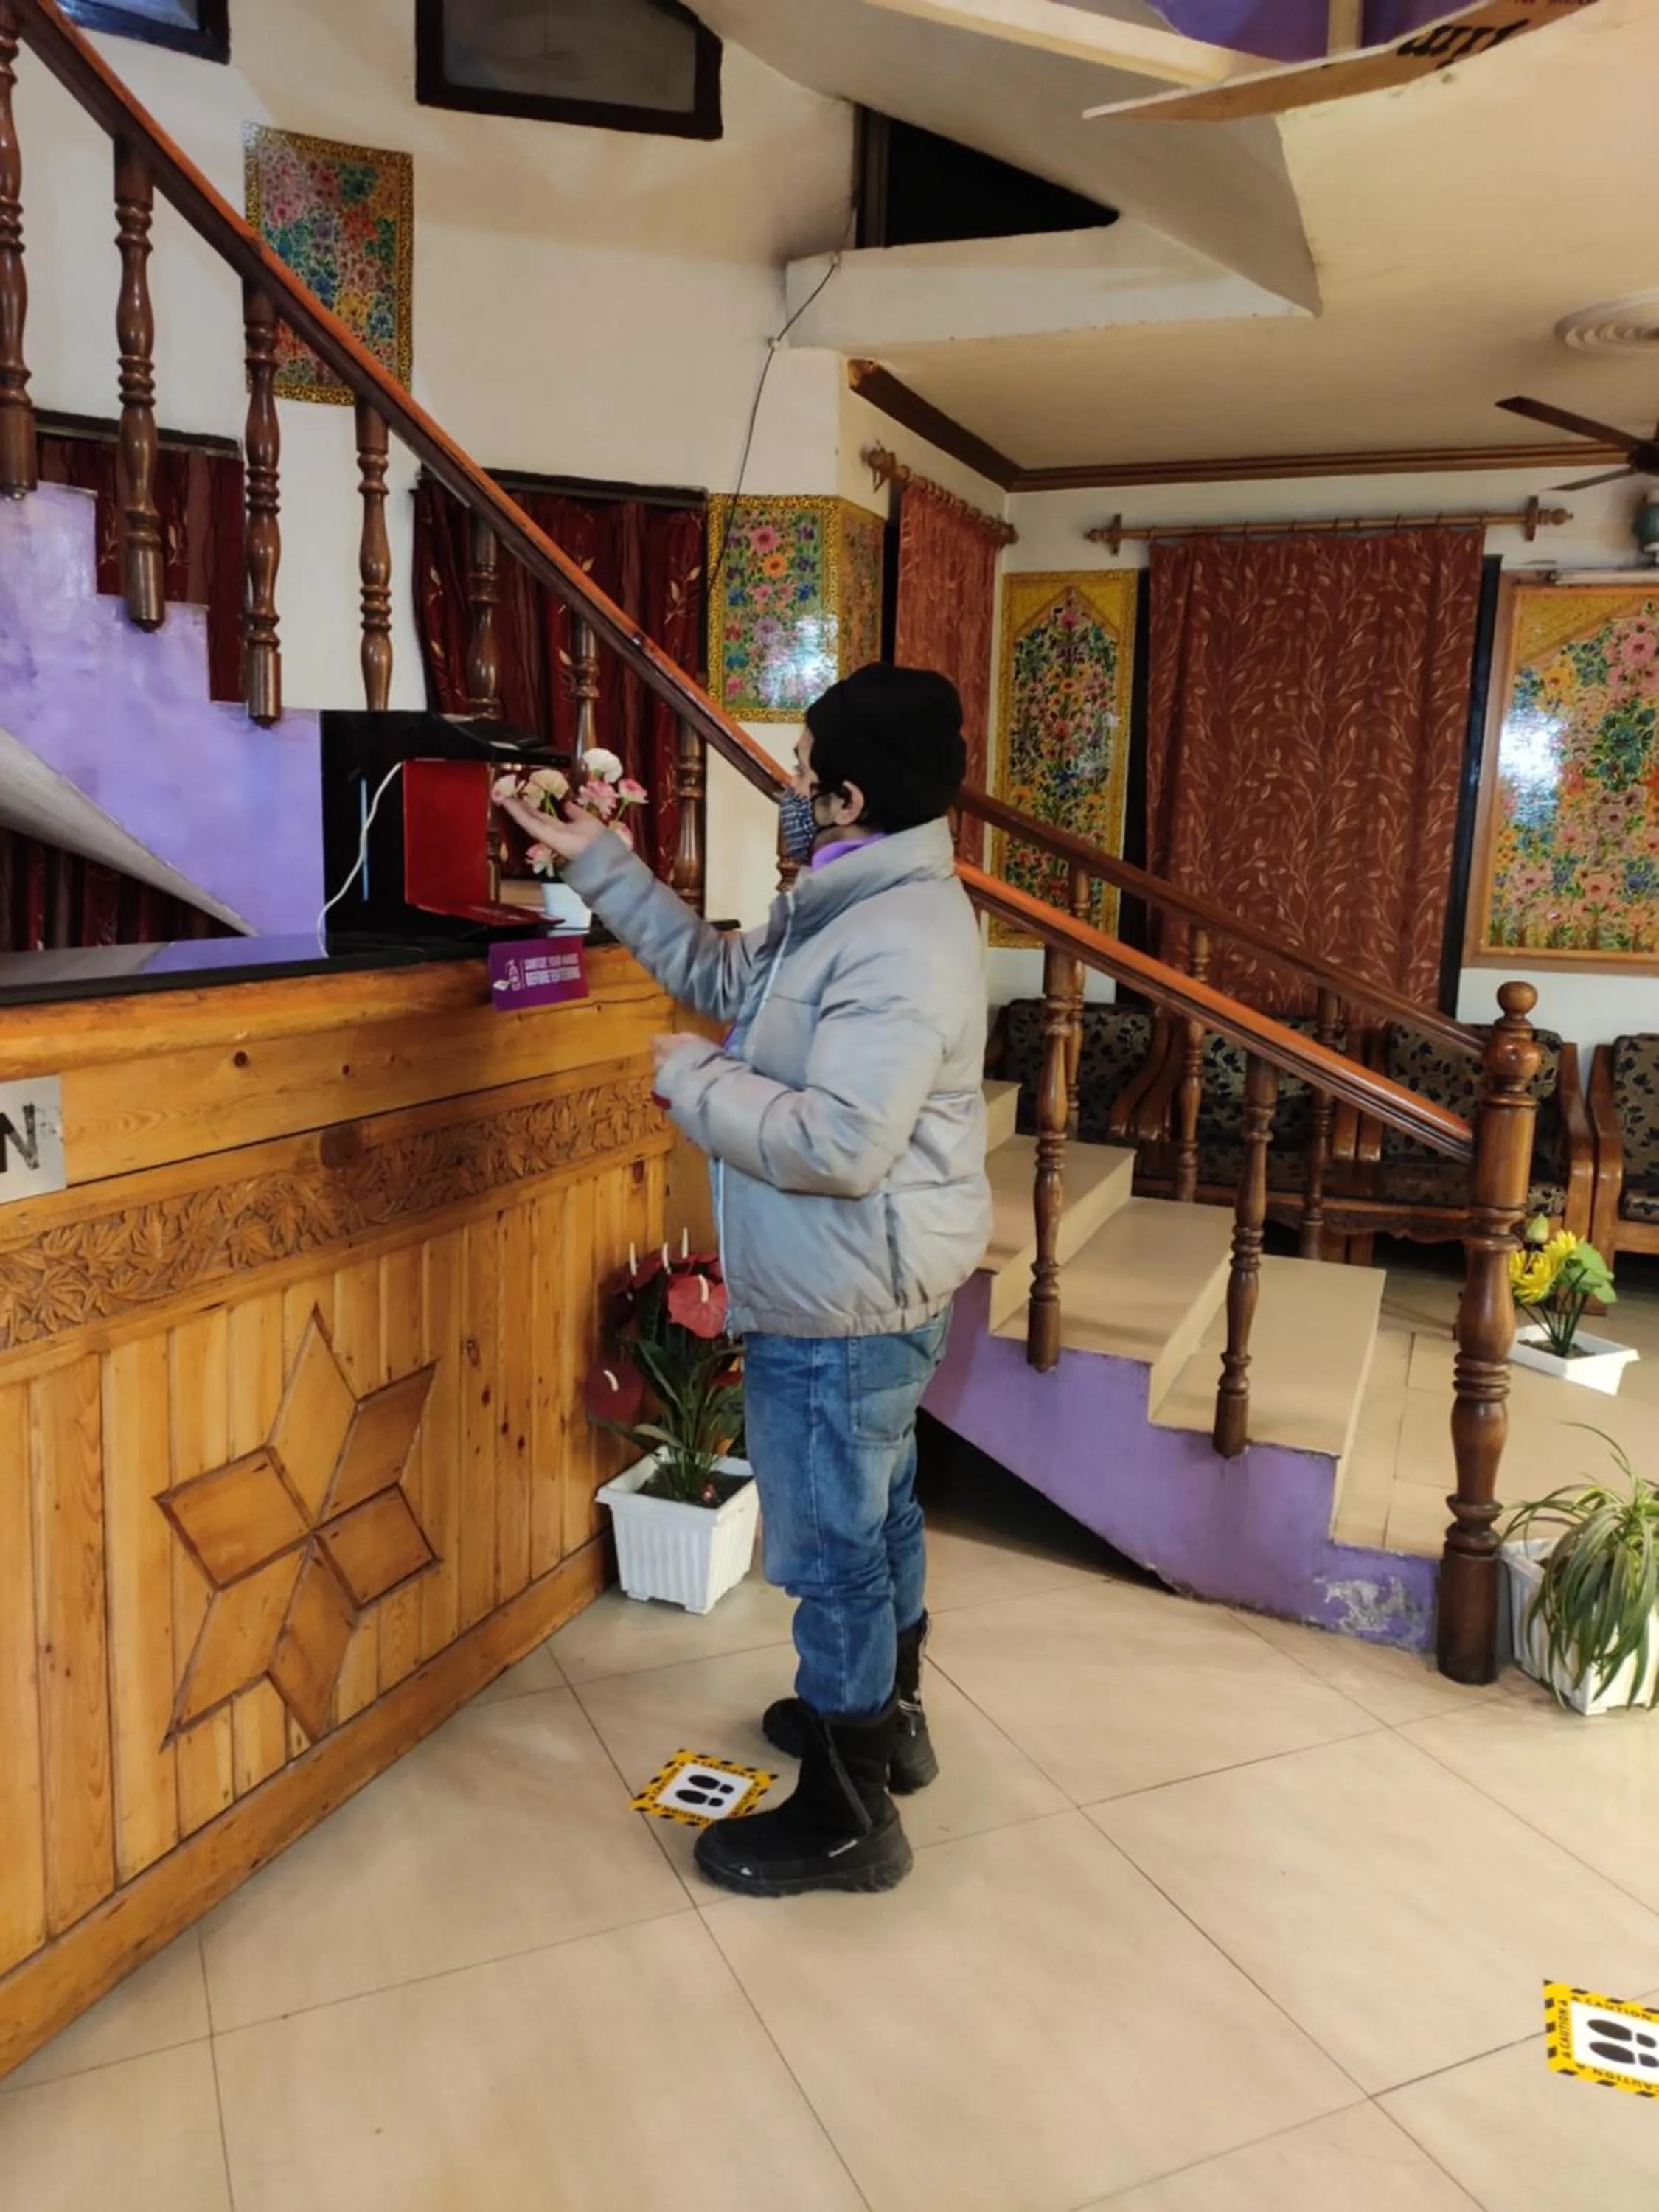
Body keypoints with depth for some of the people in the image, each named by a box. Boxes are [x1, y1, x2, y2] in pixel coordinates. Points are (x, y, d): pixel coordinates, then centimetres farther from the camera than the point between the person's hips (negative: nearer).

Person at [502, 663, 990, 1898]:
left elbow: (837, 1143, -33)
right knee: (875, 1515, 24)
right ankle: (885, 1716, 46)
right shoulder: (853, 904, 7)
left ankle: (846, 1820, 22)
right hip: (866, 1296, 10)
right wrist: (597, 863, 14)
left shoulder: (903, 941, -26)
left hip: (840, 1311, -10)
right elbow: (721, 974, 17)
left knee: (834, 1551, 4)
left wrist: (692, 1078, -19)